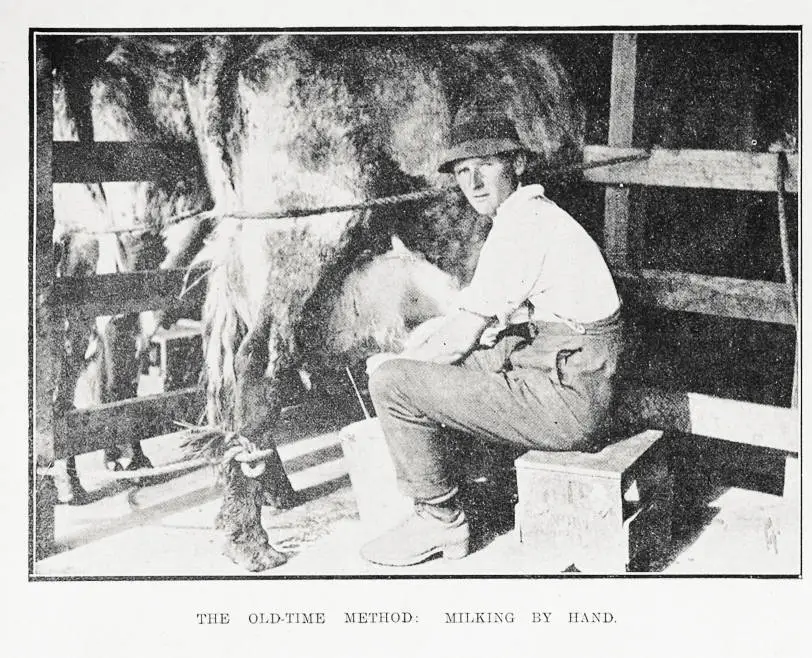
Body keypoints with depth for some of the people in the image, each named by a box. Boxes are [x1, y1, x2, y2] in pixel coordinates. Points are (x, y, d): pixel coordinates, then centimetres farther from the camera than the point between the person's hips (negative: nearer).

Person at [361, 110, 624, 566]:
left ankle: (441, 520, 5)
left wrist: (394, 364, 3)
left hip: (565, 401, -10)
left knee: (392, 383, -10)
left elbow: (462, 335, -14)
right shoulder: (531, 213, 16)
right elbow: (471, 312, 20)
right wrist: (405, 356, 11)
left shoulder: (522, 219, -15)